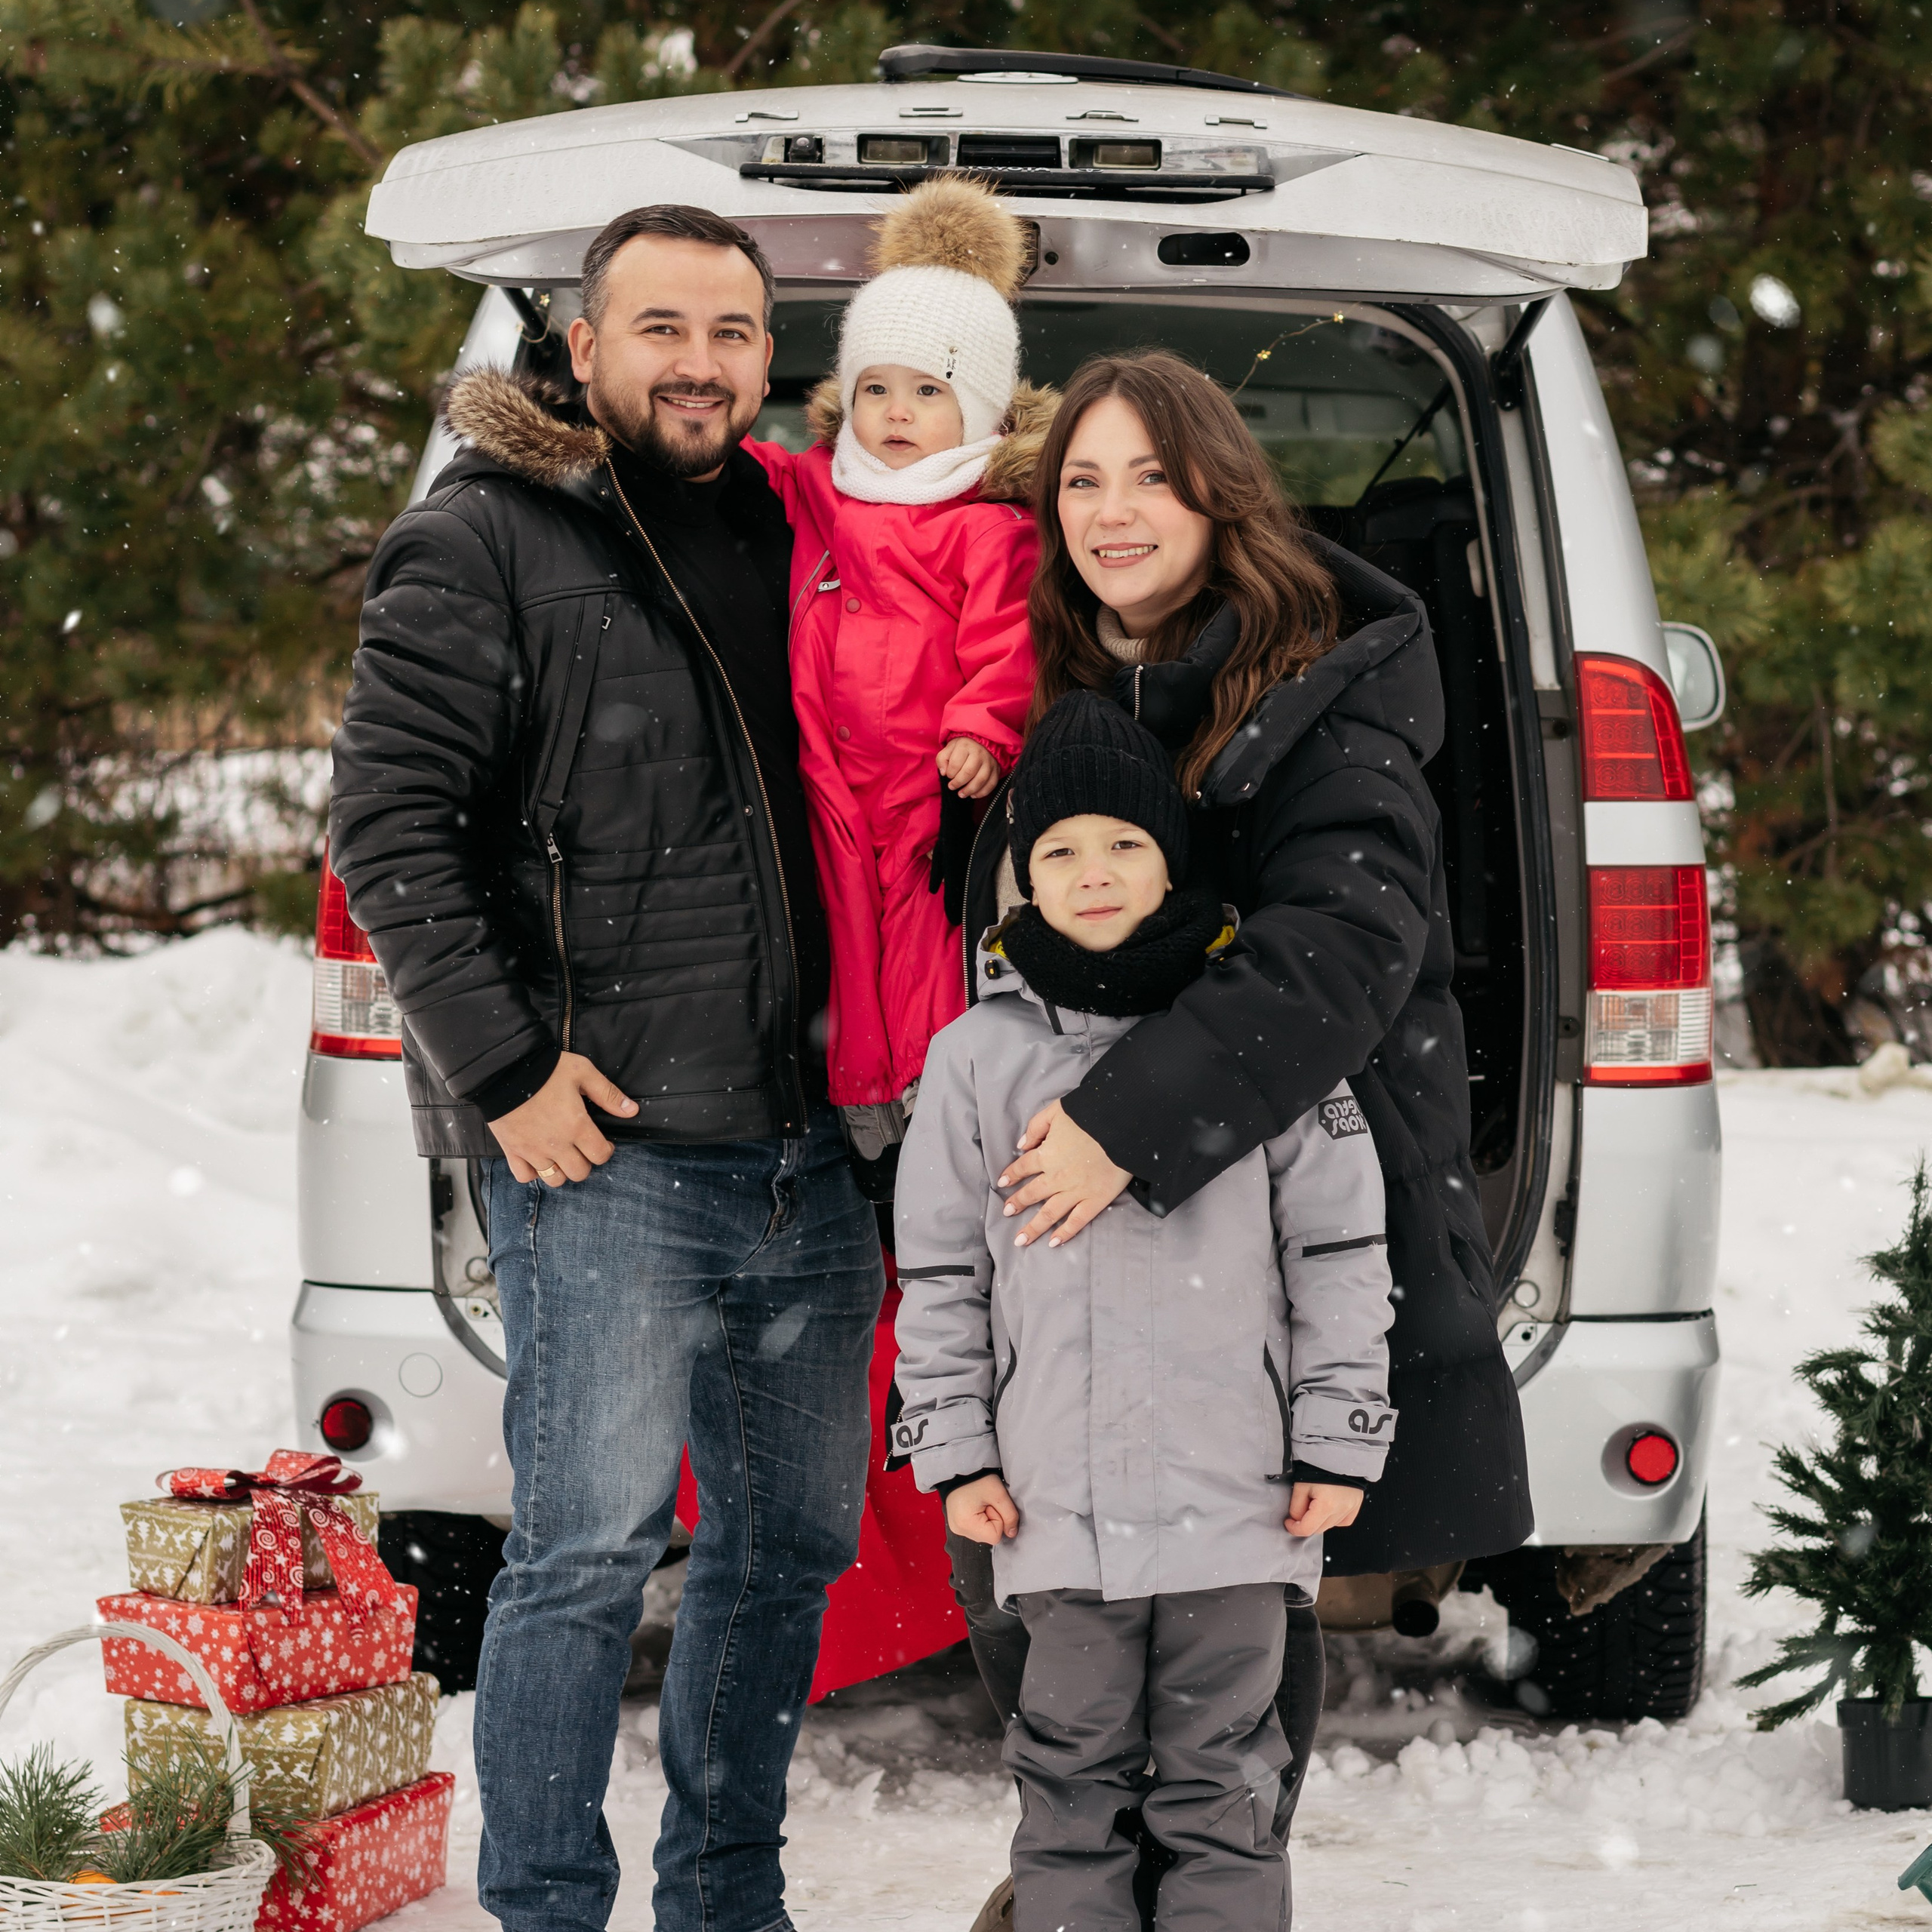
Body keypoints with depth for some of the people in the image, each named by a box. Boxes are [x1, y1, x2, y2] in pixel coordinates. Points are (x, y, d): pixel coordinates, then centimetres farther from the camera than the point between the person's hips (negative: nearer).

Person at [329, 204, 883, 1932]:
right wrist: (506, 1067, -14)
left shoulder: (786, 543, 16)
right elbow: (386, 819, -9)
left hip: (809, 1147, 7)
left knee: (794, 1541, 13)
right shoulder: (487, 541, -3)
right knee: (591, 1544, -9)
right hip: (606, 1147, -7)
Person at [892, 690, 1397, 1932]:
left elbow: (1340, 1249, 4)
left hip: (1238, 1494, -1)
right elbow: (940, 1272, 10)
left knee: (1225, 1777, 5)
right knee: (1072, 1771, 7)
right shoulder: (980, 1053, 6)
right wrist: (954, 1452, 4)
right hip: (1057, 1496, 1)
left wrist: (1339, 1443, 1)